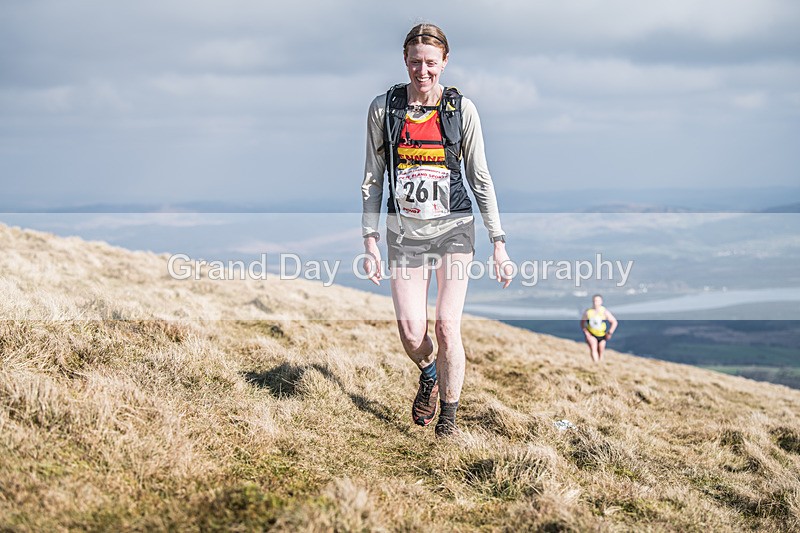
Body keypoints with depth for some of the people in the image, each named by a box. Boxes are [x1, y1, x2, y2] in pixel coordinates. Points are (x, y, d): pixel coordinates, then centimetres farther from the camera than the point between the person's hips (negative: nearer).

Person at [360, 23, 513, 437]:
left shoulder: (461, 109, -2)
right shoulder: (384, 107, -1)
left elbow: (480, 179, 2)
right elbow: (372, 178, 4)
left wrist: (498, 243, -2)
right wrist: (370, 240, -1)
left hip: (453, 230, -1)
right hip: (404, 231, 1)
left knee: (447, 328, -9)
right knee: (411, 333, -5)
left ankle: (449, 416, 11)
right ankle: (429, 375, 31)